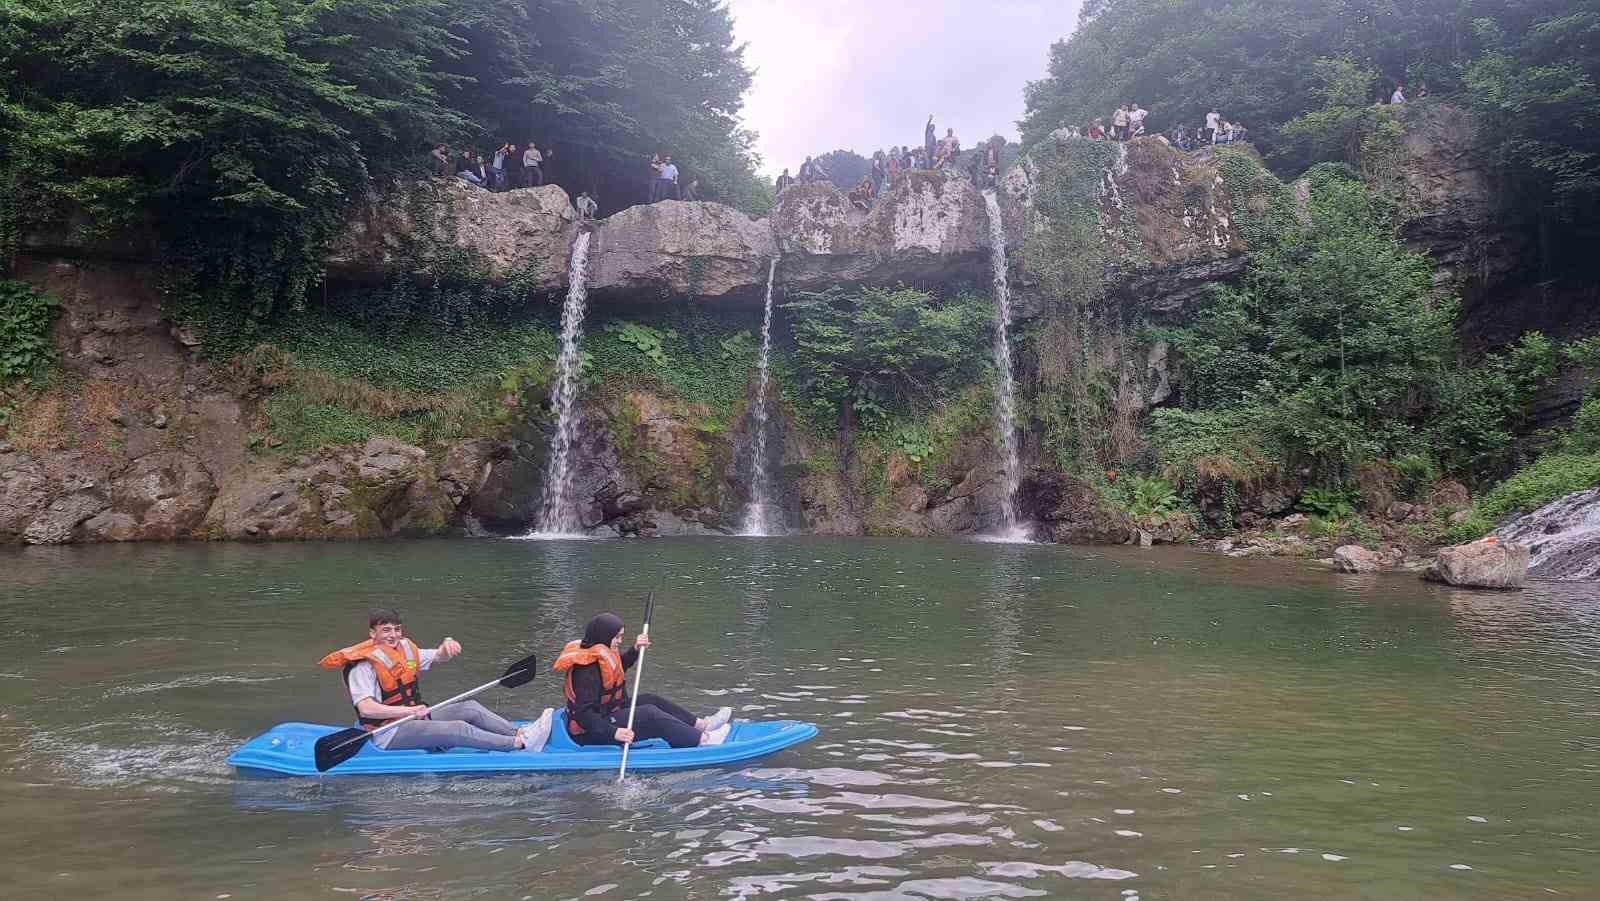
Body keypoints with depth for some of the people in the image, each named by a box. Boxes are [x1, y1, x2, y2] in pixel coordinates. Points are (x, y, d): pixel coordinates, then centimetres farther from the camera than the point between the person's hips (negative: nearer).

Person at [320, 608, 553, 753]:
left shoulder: (405, 650, 13)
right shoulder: (363, 665, -13)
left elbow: (439, 656, 18)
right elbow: (366, 708, -25)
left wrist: (448, 645, -8)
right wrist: (410, 711, -28)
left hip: (414, 718, 9)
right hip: (388, 734, -9)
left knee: (470, 708, -9)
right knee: (458, 729, -26)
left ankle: (520, 733, -21)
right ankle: (521, 744, -32)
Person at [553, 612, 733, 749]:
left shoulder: (603, 653, 5)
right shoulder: (587, 669, -27)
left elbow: (619, 668, 28)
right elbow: (583, 714, -32)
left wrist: (635, 651, 12)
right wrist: (614, 732, -38)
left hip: (607, 715, 11)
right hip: (589, 734, -11)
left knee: (652, 701, 9)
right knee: (649, 715, -19)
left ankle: (700, 725, 12)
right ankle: (703, 739, -19)